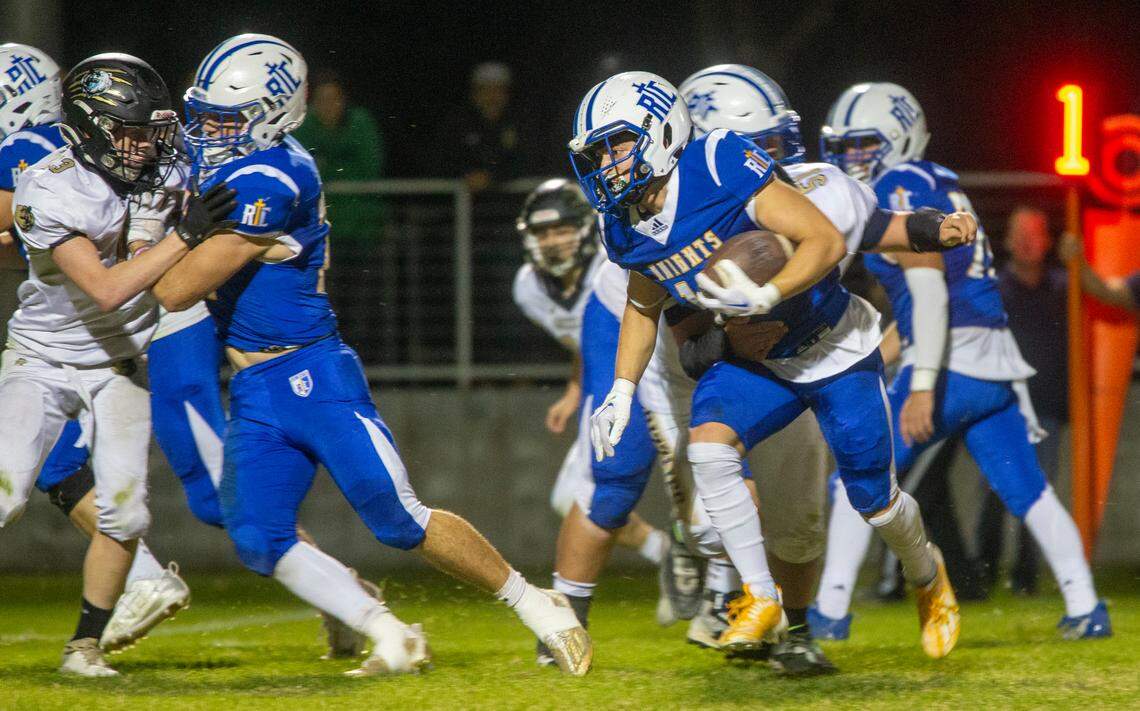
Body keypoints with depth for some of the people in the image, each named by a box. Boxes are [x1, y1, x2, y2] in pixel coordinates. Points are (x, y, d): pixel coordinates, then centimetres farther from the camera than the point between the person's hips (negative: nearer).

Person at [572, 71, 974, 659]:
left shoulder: (721, 168, -29)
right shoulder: (627, 230, -8)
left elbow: (826, 240, -28)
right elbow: (643, 307, 11)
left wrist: (765, 296, -41)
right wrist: (622, 390, 1)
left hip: (836, 349, -5)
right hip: (759, 361, 5)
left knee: (874, 498, 7)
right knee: (709, 445, -23)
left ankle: (929, 579, 40)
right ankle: (760, 601, -11)